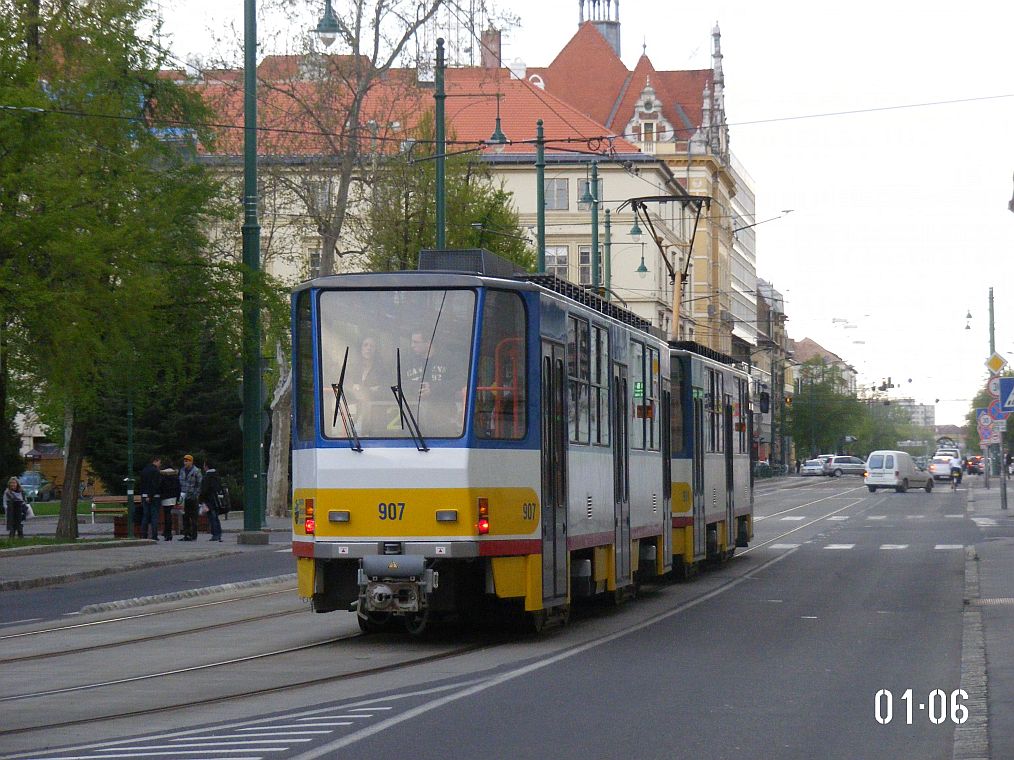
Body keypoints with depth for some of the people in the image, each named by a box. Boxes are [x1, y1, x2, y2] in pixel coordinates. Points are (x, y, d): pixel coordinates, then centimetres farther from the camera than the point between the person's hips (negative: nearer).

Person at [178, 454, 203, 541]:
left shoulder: (196, 471, -5)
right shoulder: (182, 471, 13)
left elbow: (199, 484, -6)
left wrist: (196, 494, -13)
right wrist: (181, 493, 8)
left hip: (192, 497, -6)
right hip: (184, 498, 6)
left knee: (193, 517, -2)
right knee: (185, 517, 6)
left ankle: (193, 535, 0)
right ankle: (186, 534, 11)